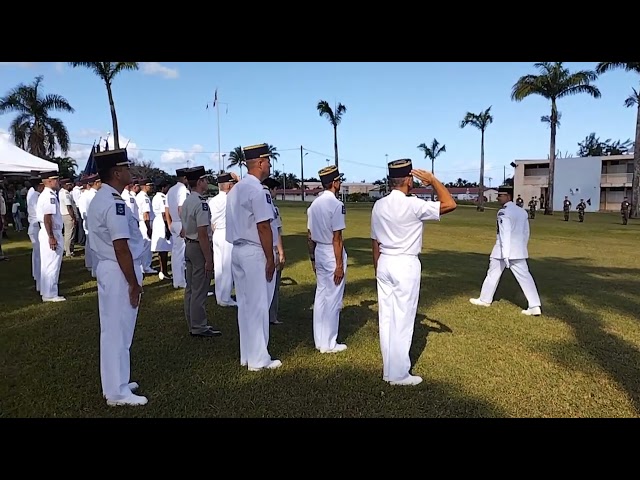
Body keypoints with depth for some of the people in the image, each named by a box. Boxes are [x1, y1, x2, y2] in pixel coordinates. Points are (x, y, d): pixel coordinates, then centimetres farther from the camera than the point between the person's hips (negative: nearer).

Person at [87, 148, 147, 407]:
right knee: (118, 331, 0)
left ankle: (116, 383, 32)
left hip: (107, 269, 10)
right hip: (120, 272, -10)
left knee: (113, 330, 18)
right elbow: (121, 247, -23)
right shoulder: (114, 203, -20)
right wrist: (133, 283, -17)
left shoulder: (99, 199, 13)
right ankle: (117, 392, 12)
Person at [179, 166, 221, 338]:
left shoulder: (186, 202, 10)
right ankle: (199, 327, 7)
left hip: (188, 246, 10)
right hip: (200, 247, -10)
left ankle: (192, 324, 25)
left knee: (190, 288, 15)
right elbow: (203, 234, -22)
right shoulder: (201, 203, -18)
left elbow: (184, 230, 15)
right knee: (200, 290, -2)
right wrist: (209, 259, -19)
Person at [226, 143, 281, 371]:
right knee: (258, 306, 1)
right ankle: (258, 359, 11)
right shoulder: (257, 190, -15)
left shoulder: (235, 190, 12)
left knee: (244, 305, 14)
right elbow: (263, 227, -18)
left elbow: (235, 224, 13)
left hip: (237, 250, 9)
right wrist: (270, 259, -13)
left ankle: (246, 356, 24)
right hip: (255, 252, -9)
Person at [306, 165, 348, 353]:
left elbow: (309, 235, 11)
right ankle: (329, 344, 11)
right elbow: (337, 238, -18)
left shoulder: (314, 204, 8)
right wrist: (339, 265, -16)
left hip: (319, 253, 8)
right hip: (332, 254, -8)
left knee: (320, 297, 15)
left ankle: (319, 341, 24)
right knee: (333, 300, 1)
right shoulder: (336, 204, -16)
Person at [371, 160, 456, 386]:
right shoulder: (413, 205, -16)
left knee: (386, 318, 12)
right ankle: (399, 374, 13)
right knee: (402, 321, 3)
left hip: (384, 264, 7)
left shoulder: (378, 205, 5)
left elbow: (375, 242, 10)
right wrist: (432, 180, -4)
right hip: (406, 265, -7)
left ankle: (388, 369, 25)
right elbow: (450, 204, -15)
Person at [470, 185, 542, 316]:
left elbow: (505, 234, -19)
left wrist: (505, 255, -21)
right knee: (525, 277, 4)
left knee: (493, 274, 10)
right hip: (518, 250, 6)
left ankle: (485, 300, 24)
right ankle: (534, 306, 0)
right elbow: (526, 233, 15)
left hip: (503, 249, -6)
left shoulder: (503, 212, -13)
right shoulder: (522, 212, 11)